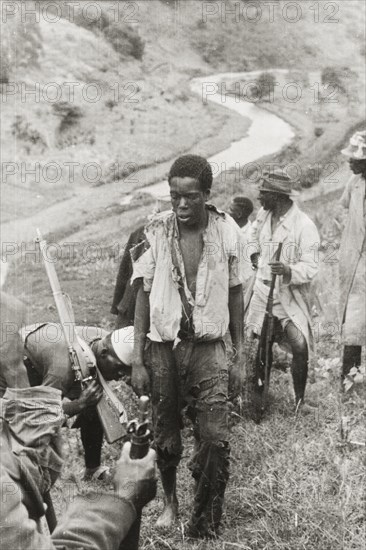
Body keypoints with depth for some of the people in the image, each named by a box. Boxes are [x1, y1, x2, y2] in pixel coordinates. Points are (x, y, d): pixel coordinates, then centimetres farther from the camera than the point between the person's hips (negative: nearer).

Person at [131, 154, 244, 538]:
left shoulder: (226, 232, -3)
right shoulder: (156, 232, -5)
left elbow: (235, 294, 4)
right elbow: (143, 295, 0)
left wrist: (240, 357, 4)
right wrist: (137, 360, -3)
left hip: (208, 347, 0)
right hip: (163, 347, 1)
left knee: (215, 440, -7)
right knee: (165, 437, 11)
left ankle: (204, 524, 12)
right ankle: (170, 501, 37)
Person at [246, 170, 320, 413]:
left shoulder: (304, 226, -19)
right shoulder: (264, 214, 1)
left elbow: (311, 267, -22)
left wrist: (288, 271, -38)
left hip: (290, 296, -5)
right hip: (263, 290, 6)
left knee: (300, 347, -16)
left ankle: (300, 400, 1)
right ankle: (259, 389, 32)